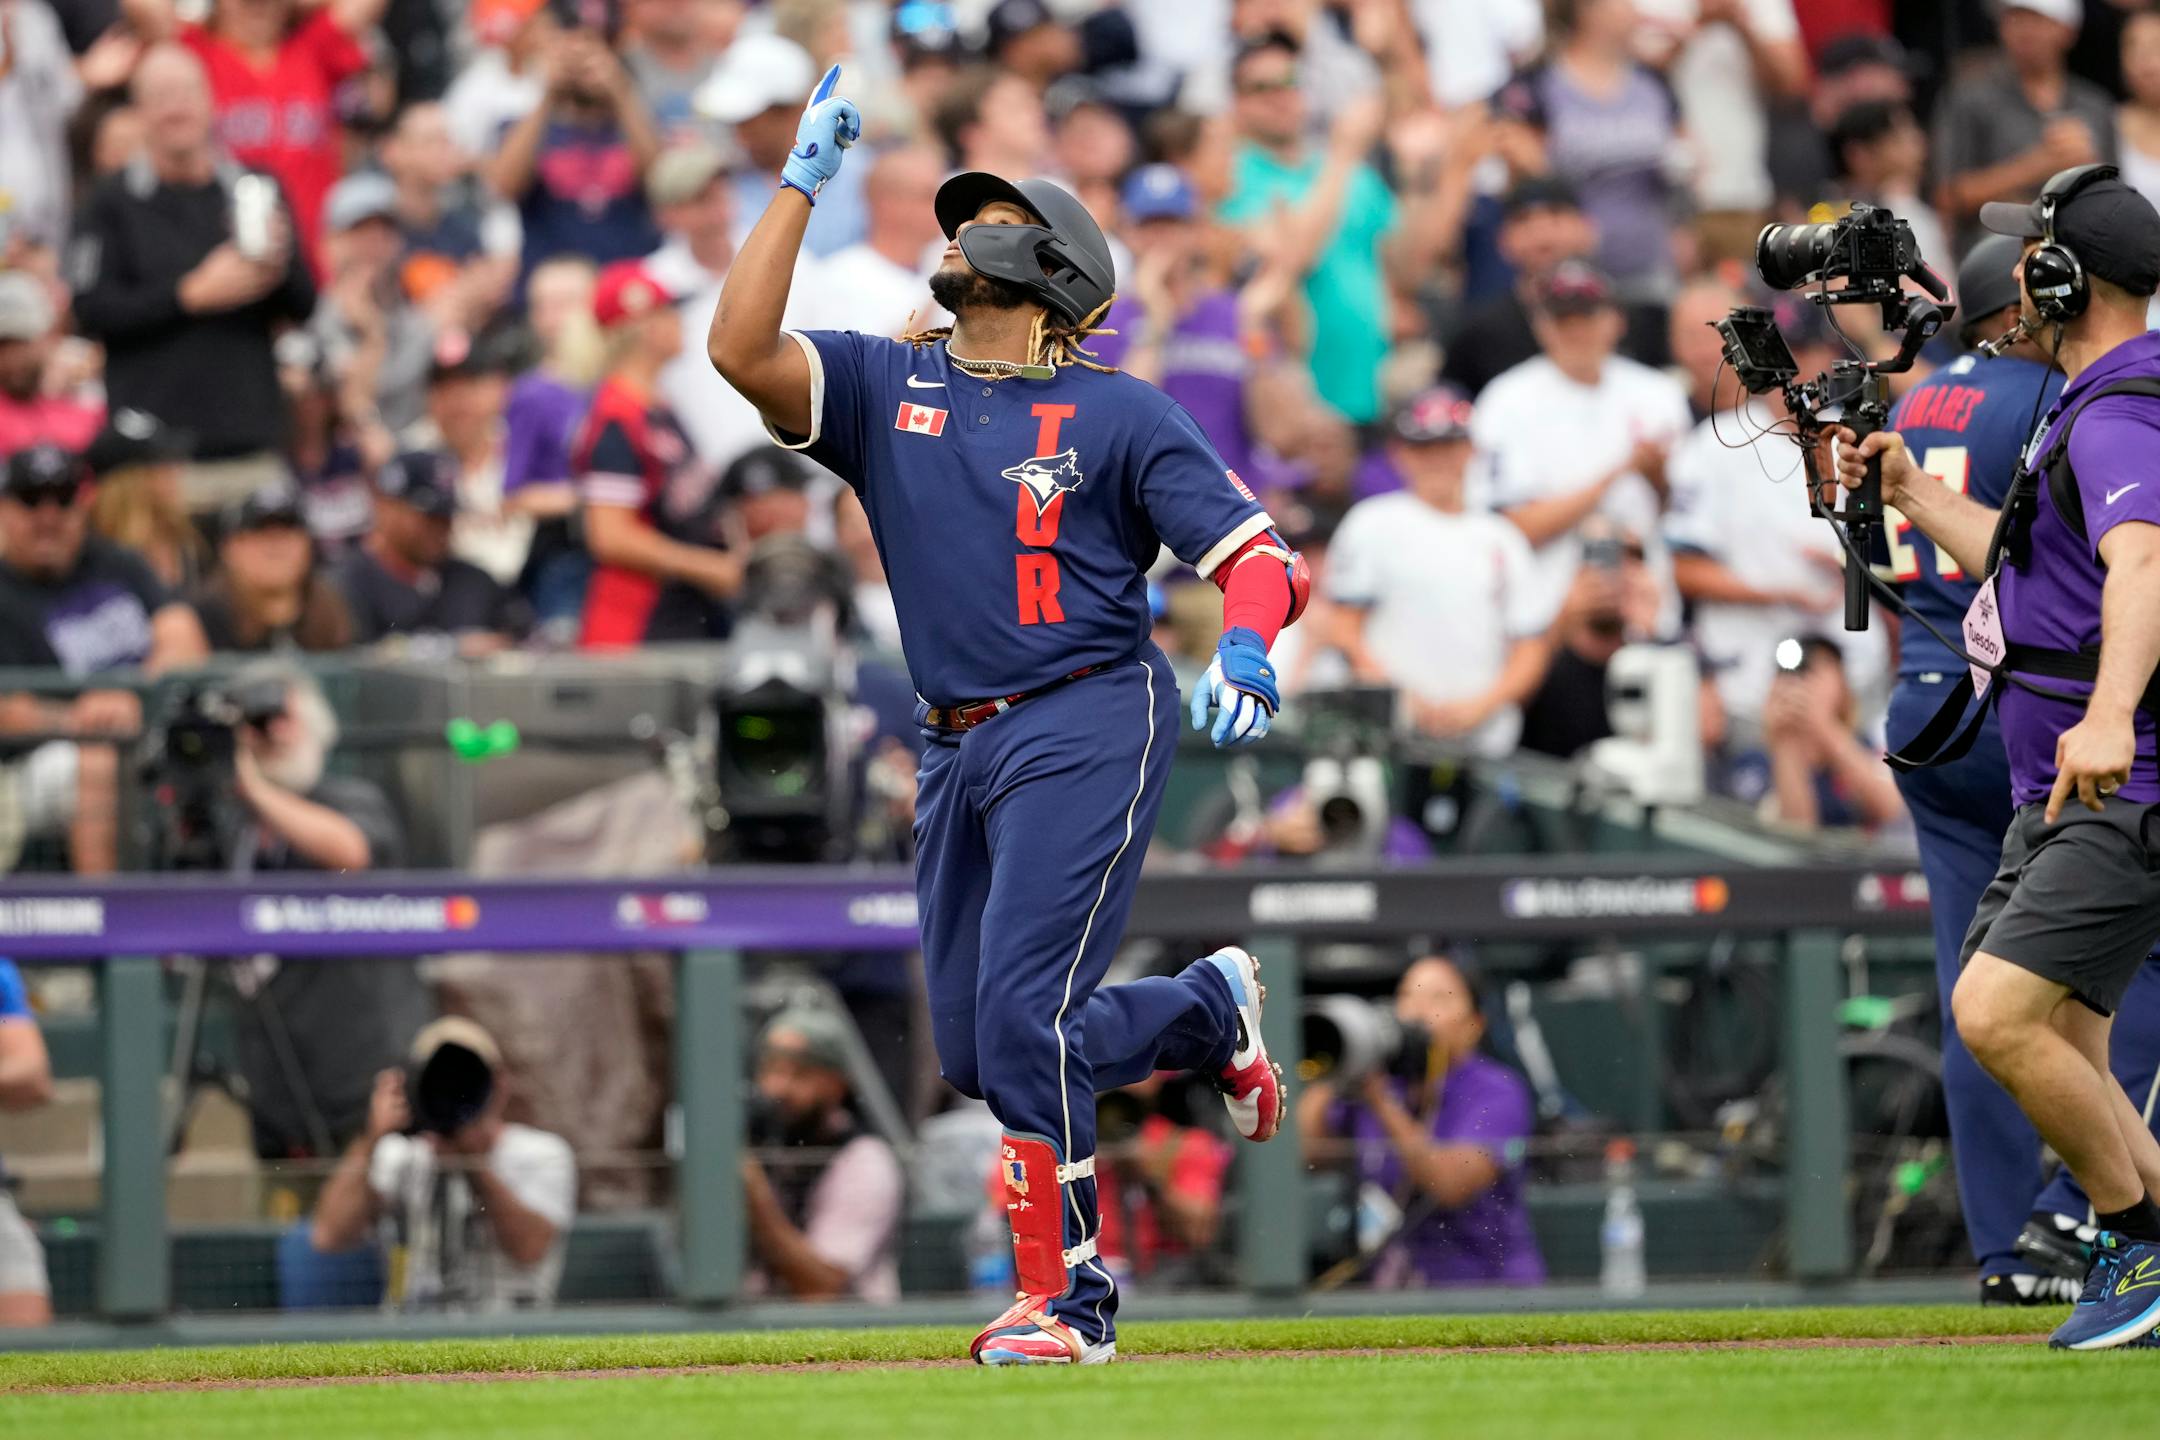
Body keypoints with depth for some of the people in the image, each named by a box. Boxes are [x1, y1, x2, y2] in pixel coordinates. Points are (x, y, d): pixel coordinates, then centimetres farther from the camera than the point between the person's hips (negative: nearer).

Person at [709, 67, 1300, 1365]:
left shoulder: (1120, 416, -1)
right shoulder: (886, 386, 10)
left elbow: (1262, 555, -6)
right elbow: (741, 347, -6)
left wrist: (1247, 644, -28)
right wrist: (804, 184, -6)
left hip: (1086, 729, -6)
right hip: (958, 753, 6)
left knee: (1023, 1021, -17)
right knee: (976, 1051, 9)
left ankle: (1067, 1298, -8)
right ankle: (1210, 1011, 34)